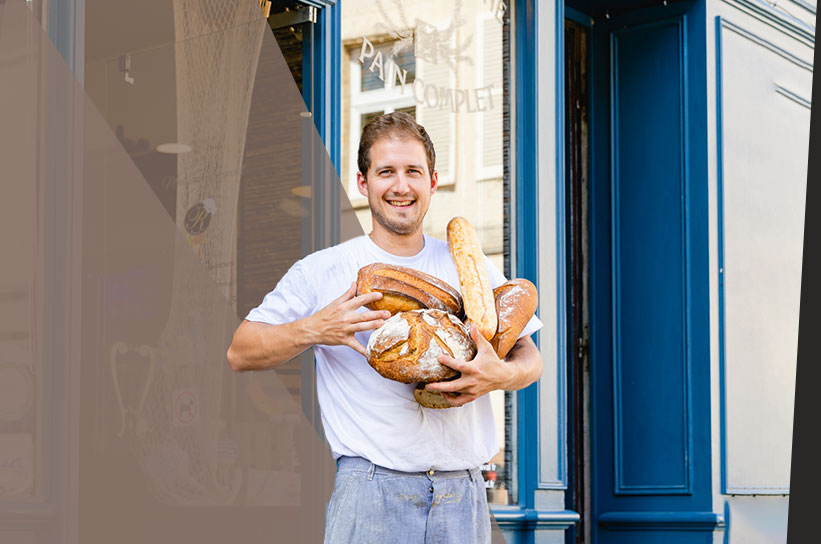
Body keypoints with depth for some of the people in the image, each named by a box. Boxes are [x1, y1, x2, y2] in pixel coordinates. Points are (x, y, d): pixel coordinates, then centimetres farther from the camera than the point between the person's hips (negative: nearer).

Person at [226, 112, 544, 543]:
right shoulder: (321, 272, 4)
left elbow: (529, 357, 14)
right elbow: (240, 353, 2)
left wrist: (502, 374, -9)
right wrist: (315, 328, -15)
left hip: (463, 493, 3)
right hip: (370, 491, -3)